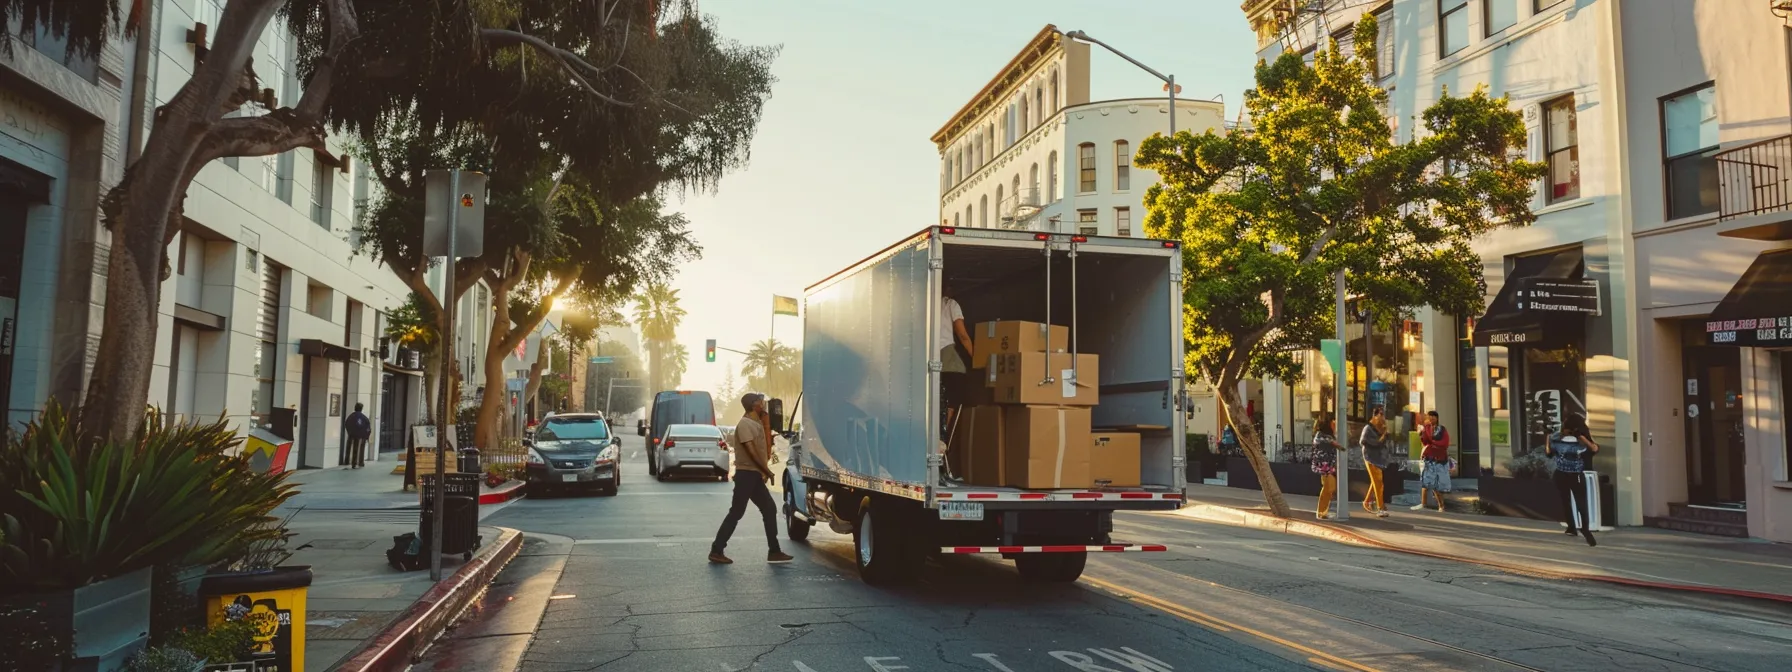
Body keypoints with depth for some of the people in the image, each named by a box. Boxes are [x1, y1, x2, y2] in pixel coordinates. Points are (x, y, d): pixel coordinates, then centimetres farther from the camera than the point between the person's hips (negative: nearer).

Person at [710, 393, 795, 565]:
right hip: (746, 474, -9)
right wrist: (767, 470, -13)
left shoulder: (756, 423, 14)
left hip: (755, 474, 9)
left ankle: (774, 552, 11)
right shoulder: (745, 423, -14)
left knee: (770, 509, 8)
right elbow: (751, 450, -19)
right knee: (736, 513, -6)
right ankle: (716, 551, -1)